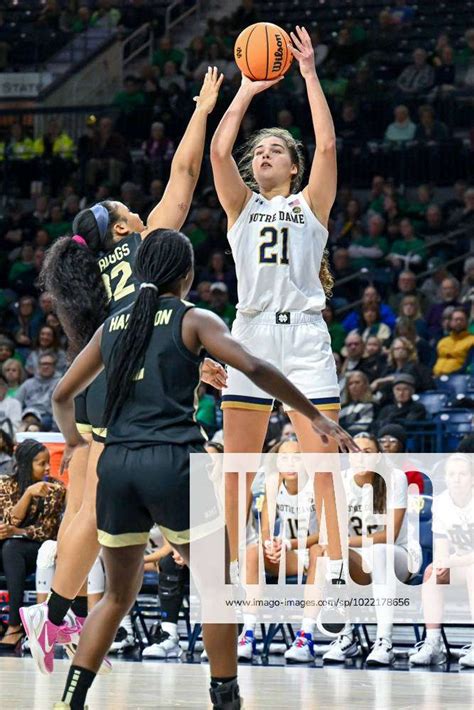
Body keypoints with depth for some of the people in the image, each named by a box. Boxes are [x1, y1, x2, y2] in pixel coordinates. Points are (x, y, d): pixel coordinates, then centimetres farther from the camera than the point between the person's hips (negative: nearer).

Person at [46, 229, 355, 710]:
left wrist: (74, 445, 40)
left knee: (118, 596, 17)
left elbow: (63, 396, 22)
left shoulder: (112, 325, 16)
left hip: (116, 466, 5)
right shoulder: (193, 320, 3)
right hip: (172, 463, -5)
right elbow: (252, 368, -11)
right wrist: (315, 417, -6)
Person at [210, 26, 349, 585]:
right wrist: (247, 91, 5)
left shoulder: (311, 203, 11)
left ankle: (334, 574, -3)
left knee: (323, 469, -6)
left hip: (304, 335, -2)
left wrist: (309, 76, -1)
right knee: (235, 472, 0)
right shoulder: (241, 204, 15)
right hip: (251, 334, 2)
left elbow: (327, 145, -4)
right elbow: (218, 150, 0)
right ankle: (230, 575, 7)